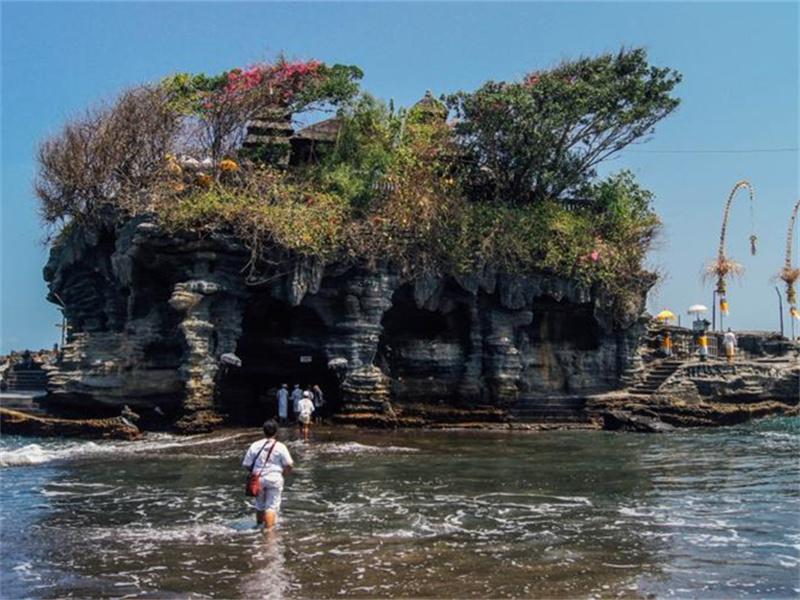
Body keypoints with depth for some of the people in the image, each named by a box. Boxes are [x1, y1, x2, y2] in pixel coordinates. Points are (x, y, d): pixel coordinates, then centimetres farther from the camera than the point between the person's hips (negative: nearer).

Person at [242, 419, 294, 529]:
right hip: (274, 480, -3)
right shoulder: (280, 447, -9)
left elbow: (246, 464, 0)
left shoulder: (255, 446, -3)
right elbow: (289, 465, -9)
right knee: (271, 507, 1)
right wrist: (283, 474, 10)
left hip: (259, 479, 3)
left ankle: (259, 526, 36)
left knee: (259, 505, 20)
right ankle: (268, 529, -6)